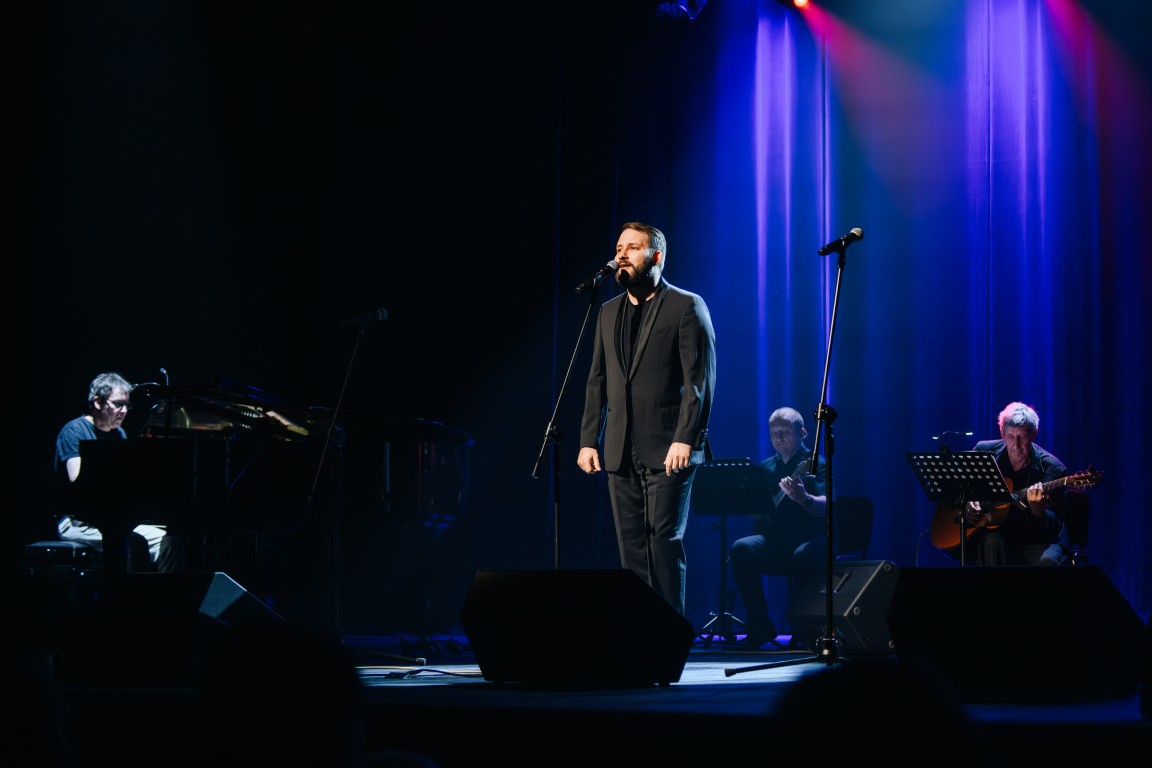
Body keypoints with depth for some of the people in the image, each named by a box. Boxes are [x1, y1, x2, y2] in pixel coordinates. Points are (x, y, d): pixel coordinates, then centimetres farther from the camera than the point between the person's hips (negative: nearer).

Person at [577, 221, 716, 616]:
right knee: (631, 546, 5)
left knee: (664, 538, -9)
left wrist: (684, 439, -18)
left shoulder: (687, 306, -1)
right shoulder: (609, 312, 17)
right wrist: (588, 440, 9)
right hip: (621, 450, 6)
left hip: (667, 448, -6)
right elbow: (597, 381, 17)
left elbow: (700, 379, -9)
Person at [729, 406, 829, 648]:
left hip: (810, 538, -4)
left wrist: (804, 499, -37)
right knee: (741, 549, -26)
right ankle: (761, 626, -17)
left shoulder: (815, 464, -1)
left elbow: (825, 508, -17)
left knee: (804, 555, -39)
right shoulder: (765, 467, 16)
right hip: (773, 539, 4)